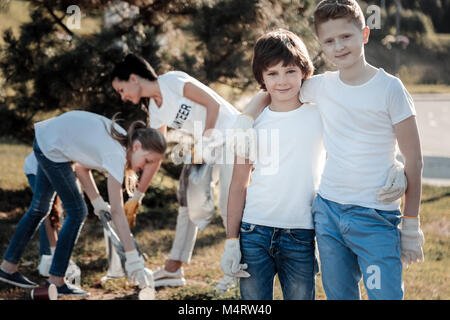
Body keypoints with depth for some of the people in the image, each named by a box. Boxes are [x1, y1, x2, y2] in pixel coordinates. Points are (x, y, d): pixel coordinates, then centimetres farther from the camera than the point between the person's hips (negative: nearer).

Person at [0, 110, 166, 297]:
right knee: (76, 212, -8)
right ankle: (55, 281, -1)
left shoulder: (122, 140, -5)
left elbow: (83, 168, 2)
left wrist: (98, 202, -6)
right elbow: (117, 212, -33)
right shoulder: (116, 155, -31)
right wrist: (133, 259, -34)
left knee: (39, 209, 19)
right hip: (50, 147, -10)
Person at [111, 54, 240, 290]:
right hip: (205, 144, 9)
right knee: (188, 200, 8)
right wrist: (137, 196, 12)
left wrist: (204, 141, -20)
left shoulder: (172, 82, -15)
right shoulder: (155, 110, 8)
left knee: (229, 205, -11)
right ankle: (173, 270, 13)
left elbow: (213, 104, -18)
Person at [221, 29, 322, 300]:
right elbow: (239, 185, 7)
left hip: (301, 236, -1)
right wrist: (231, 241, 4)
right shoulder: (252, 123, 5)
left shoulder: (319, 115, 2)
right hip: (254, 232, 1)